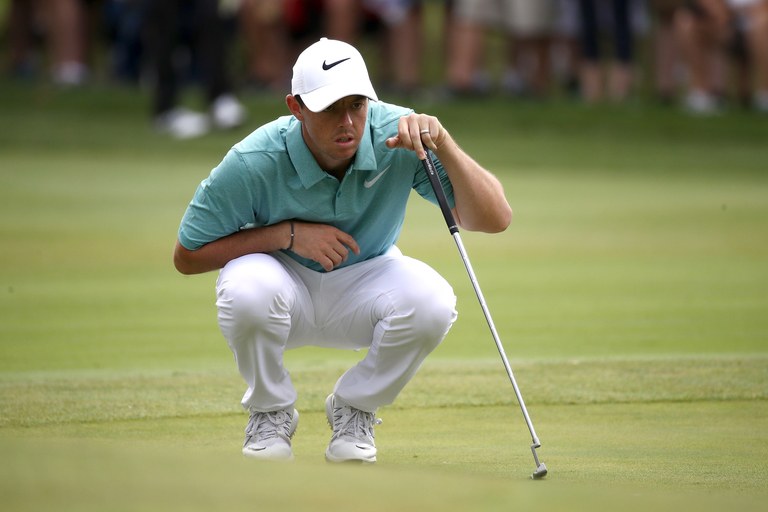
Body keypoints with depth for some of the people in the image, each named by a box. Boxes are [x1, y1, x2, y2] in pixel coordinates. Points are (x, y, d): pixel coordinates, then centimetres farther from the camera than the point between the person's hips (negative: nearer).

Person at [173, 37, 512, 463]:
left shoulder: (398, 136, -23)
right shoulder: (253, 163, -26)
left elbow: (494, 219, -26)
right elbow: (186, 256, -16)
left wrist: (443, 145, -42)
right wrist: (288, 233, -26)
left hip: (364, 283, 2)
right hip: (287, 287, -2)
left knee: (431, 301, -31)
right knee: (248, 289, -37)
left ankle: (353, 410, -1)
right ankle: (270, 412, -5)